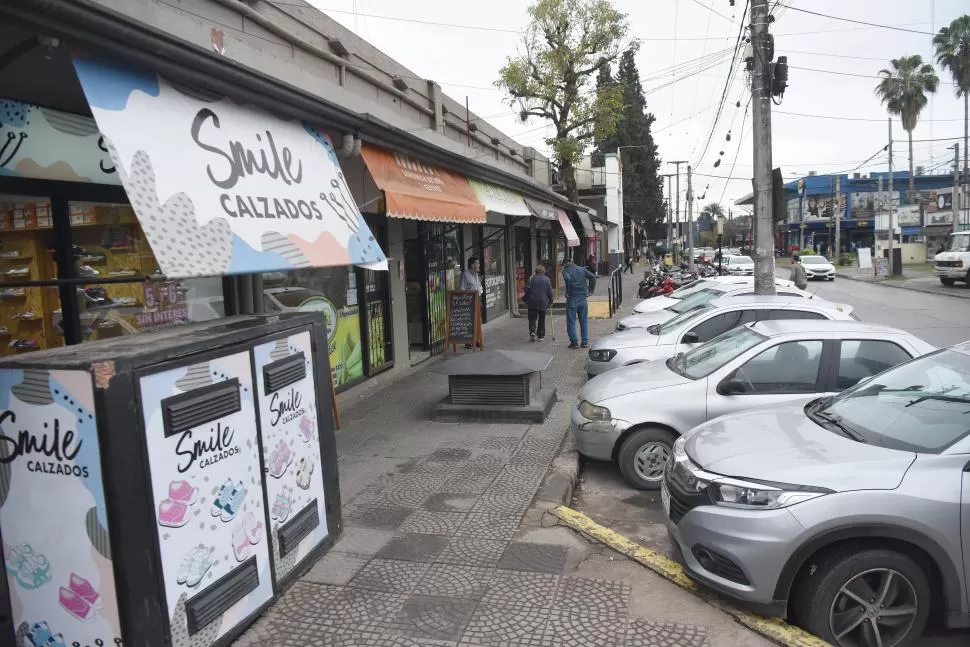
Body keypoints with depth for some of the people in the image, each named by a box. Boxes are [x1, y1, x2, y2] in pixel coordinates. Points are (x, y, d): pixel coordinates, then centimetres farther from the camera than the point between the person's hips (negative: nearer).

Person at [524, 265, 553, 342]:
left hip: (532, 302, -1)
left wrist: (526, 300, 6)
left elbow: (527, 289, -3)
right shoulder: (547, 279, 5)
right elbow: (550, 292, 4)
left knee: (532, 318, 7)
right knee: (541, 320, 9)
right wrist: (550, 302, 14)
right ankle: (540, 336, 11)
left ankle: (532, 332, -14)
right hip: (543, 303, 1)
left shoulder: (531, 278, 0)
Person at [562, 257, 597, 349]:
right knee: (584, 321, 12)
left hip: (572, 299, -4)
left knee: (571, 322, 4)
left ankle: (574, 342, 2)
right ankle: (585, 342, 12)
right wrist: (590, 290, 1)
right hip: (583, 298, 4)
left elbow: (568, 279, -25)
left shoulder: (566, 271, -2)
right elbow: (593, 277, -3)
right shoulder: (582, 269, 10)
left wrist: (568, 292, -17)